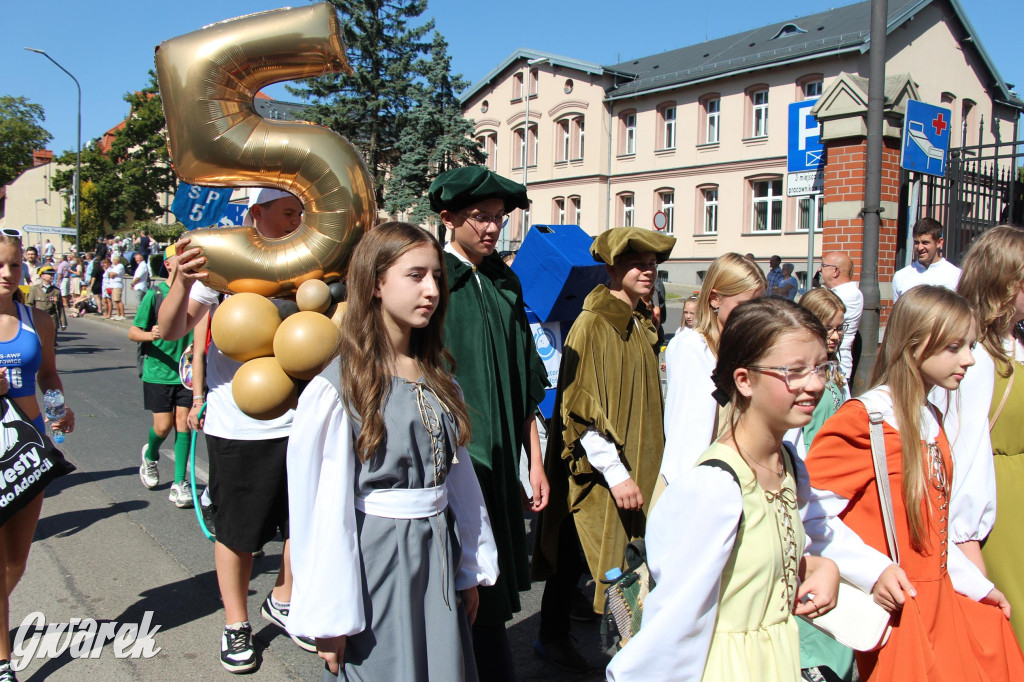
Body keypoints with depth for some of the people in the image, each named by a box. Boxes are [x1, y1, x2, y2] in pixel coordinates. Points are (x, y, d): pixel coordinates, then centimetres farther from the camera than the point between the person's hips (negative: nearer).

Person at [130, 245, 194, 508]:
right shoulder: (154, 295, -5)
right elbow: (133, 332, -2)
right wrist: (150, 335, -22)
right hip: (158, 371, -2)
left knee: (183, 422, -1)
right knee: (163, 426, -1)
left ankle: (180, 483, 7)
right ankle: (150, 455, 34)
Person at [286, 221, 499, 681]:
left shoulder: (438, 376, 5)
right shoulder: (337, 388, -15)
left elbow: (459, 475, 10)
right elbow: (322, 509, -13)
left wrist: (470, 568, 12)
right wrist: (331, 619, -10)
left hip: (438, 555, 6)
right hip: (373, 557, -6)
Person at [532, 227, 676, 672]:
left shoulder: (642, 326, 9)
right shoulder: (593, 326, -15)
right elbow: (580, 410, -19)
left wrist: (646, 466, 14)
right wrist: (616, 473, -20)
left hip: (637, 466, 8)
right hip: (597, 473, -8)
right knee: (574, 557, 3)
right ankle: (552, 636, 24)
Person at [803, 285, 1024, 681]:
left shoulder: (931, 421, 10)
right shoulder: (866, 419, -17)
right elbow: (810, 512, -22)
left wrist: (976, 584, 17)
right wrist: (873, 571, -26)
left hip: (939, 597, 8)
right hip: (892, 605, -8)